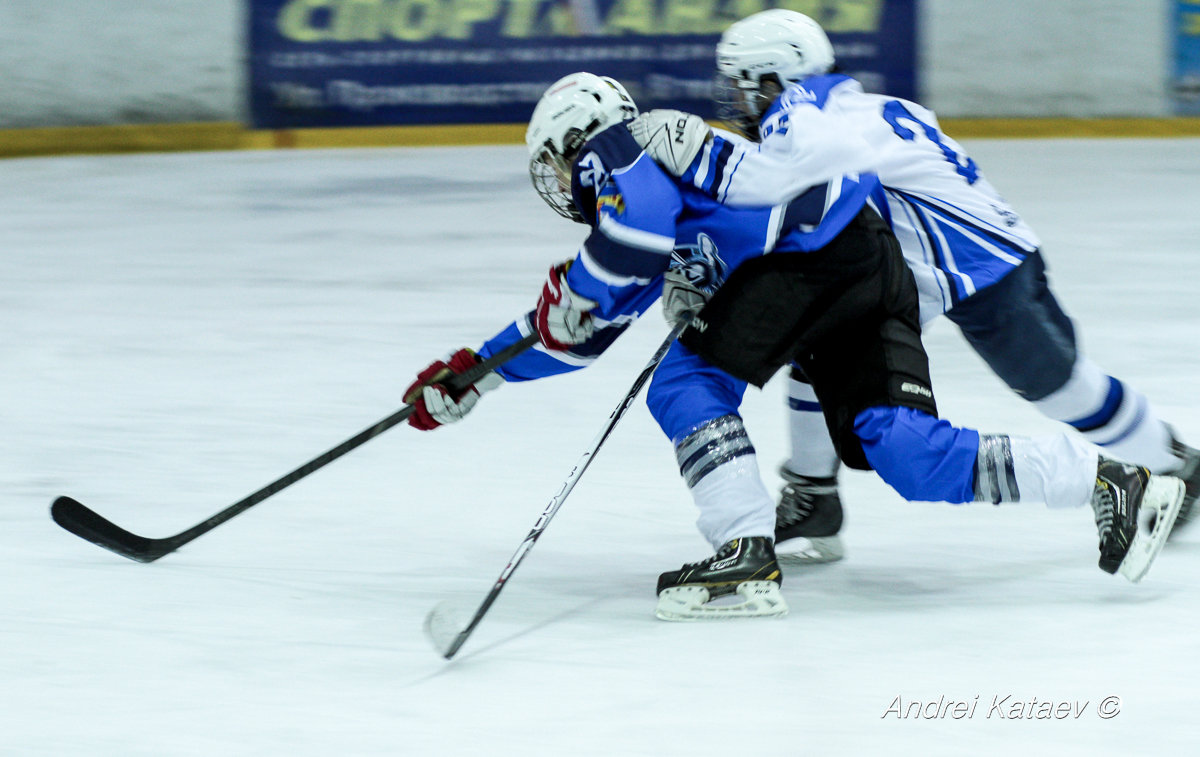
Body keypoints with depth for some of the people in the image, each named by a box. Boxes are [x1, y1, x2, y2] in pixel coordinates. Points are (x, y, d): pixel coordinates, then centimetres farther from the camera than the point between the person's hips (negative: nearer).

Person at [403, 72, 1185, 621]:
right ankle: (1109, 481, -7)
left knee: (688, 386, -6)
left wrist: (575, 290, -3)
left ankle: (748, 556, -16)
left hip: (820, 240, -9)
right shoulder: (643, 231, 33)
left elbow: (646, 212, -16)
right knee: (902, 449, -3)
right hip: (876, 267, 9)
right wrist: (472, 376, 40)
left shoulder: (620, 146, 6)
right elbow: (575, 334, 38)